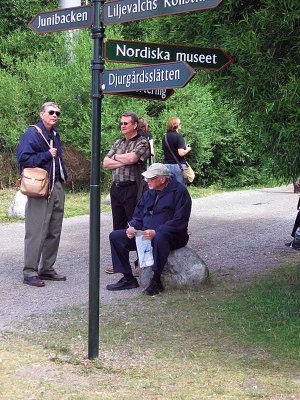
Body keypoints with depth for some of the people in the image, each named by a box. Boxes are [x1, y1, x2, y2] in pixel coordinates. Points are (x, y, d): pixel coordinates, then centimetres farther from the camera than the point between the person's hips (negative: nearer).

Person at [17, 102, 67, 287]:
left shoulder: (55, 135, 17)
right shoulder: (32, 133, -8)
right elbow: (23, 158, -16)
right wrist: (46, 155, -14)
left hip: (57, 188, 9)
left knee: (54, 232, 11)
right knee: (36, 232, -8)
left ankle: (47, 268, 20)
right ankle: (30, 272, -4)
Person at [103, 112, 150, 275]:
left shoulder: (142, 142, -3)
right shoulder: (118, 143, 17)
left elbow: (132, 158, -21)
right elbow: (105, 163, 8)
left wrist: (117, 157, -3)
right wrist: (124, 162, -7)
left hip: (132, 188, -7)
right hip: (116, 188, 7)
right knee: (118, 227, 10)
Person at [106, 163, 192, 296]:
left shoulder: (179, 191, -11)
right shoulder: (149, 193, 13)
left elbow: (179, 221, -19)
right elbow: (138, 216, 16)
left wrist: (156, 232, -29)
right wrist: (132, 228, -8)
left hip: (172, 236, -7)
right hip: (145, 234, 8)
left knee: (160, 238, -43)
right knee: (115, 236, -5)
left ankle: (156, 281, -28)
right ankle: (128, 279, -4)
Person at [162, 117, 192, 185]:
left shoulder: (165, 137, 7)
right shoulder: (179, 136, -11)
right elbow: (181, 153, -18)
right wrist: (188, 150, 2)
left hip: (167, 164, 6)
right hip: (178, 165, -6)